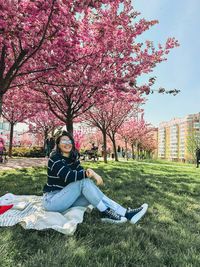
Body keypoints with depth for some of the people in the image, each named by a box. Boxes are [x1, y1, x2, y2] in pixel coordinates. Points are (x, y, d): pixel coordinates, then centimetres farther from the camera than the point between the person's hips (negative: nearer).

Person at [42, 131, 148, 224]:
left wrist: (93, 173, -28)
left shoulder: (73, 159, 9)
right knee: (84, 182, -26)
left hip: (65, 199, 6)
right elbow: (68, 176, -28)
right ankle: (105, 212, -19)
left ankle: (125, 213, -20)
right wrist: (89, 173, -31)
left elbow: (81, 172, -6)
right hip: (51, 200, -6)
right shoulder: (55, 160, -15)